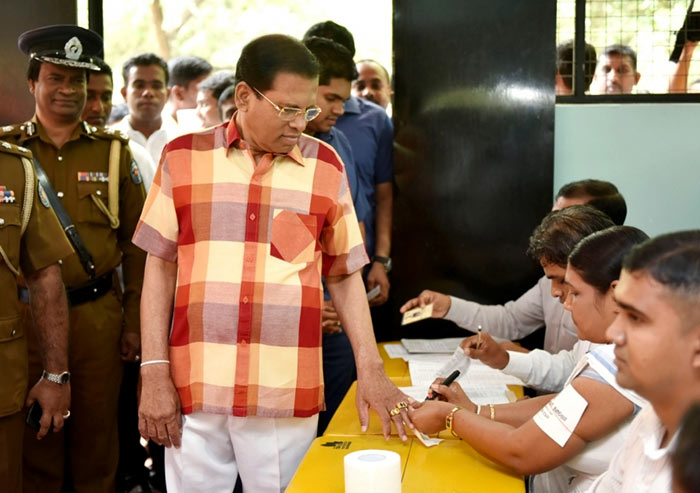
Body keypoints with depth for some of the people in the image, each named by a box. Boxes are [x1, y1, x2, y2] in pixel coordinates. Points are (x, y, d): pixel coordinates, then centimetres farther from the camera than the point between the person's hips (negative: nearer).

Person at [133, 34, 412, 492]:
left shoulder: (326, 166, 3)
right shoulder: (183, 157, 2)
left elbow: (345, 274, 9)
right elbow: (161, 267, 6)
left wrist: (370, 368, 0)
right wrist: (154, 373, 0)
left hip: (287, 396, 0)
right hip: (194, 388, 0)